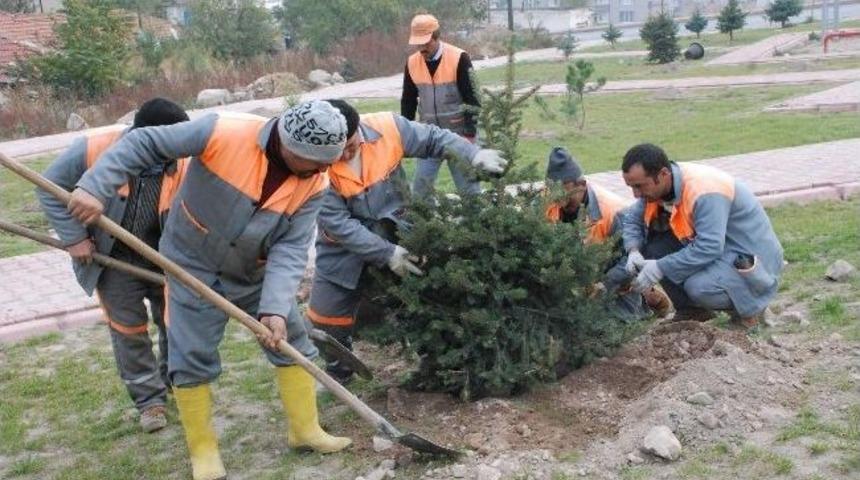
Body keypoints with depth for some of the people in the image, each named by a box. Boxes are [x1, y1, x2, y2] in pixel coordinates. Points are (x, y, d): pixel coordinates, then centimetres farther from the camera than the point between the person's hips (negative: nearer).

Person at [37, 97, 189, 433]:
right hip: (114, 259, -1)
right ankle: (149, 398, 19)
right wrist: (74, 238, -14)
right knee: (129, 330, 4)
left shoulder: (182, 163, -23)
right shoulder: (95, 150, -26)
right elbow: (50, 188, -12)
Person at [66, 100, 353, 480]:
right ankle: (203, 449, 18)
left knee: (293, 340, 6)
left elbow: (290, 249, -19)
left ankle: (305, 429, 24)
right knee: (192, 359, -1)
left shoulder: (313, 184, -18)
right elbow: (144, 143, -21)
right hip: (194, 268, -4)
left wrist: (276, 307, -32)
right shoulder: (222, 133, -30)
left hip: (255, 274, 4)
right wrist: (95, 188, -29)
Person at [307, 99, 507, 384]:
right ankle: (338, 372, 32)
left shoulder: (388, 128, -21)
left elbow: (435, 138, -7)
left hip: (396, 234, 1)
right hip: (346, 246, -1)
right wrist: (386, 253, -29)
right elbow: (337, 224, -26)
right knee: (327, 316, 6)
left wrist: (474, 155, -22)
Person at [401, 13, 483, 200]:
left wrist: (469, 133, -14)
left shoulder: (459, 58, -14)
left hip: (458, 133, -4)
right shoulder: (412, 63, 0)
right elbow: (408, 101, 11)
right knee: (422, 181, 4)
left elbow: (472, 98, -12)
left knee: (466, 180, 2)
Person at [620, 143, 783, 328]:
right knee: (652, 246, -11)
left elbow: (709, 248, -38)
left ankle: (750, 306, -1)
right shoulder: (656, 185, -9)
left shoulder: (704, 192, -32)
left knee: (699, 287, -34)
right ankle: (692, 310, 6)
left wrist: (660, 268, -34)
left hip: (750, 259, -8)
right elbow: (633, 220, 2)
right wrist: (634, 251, -18)